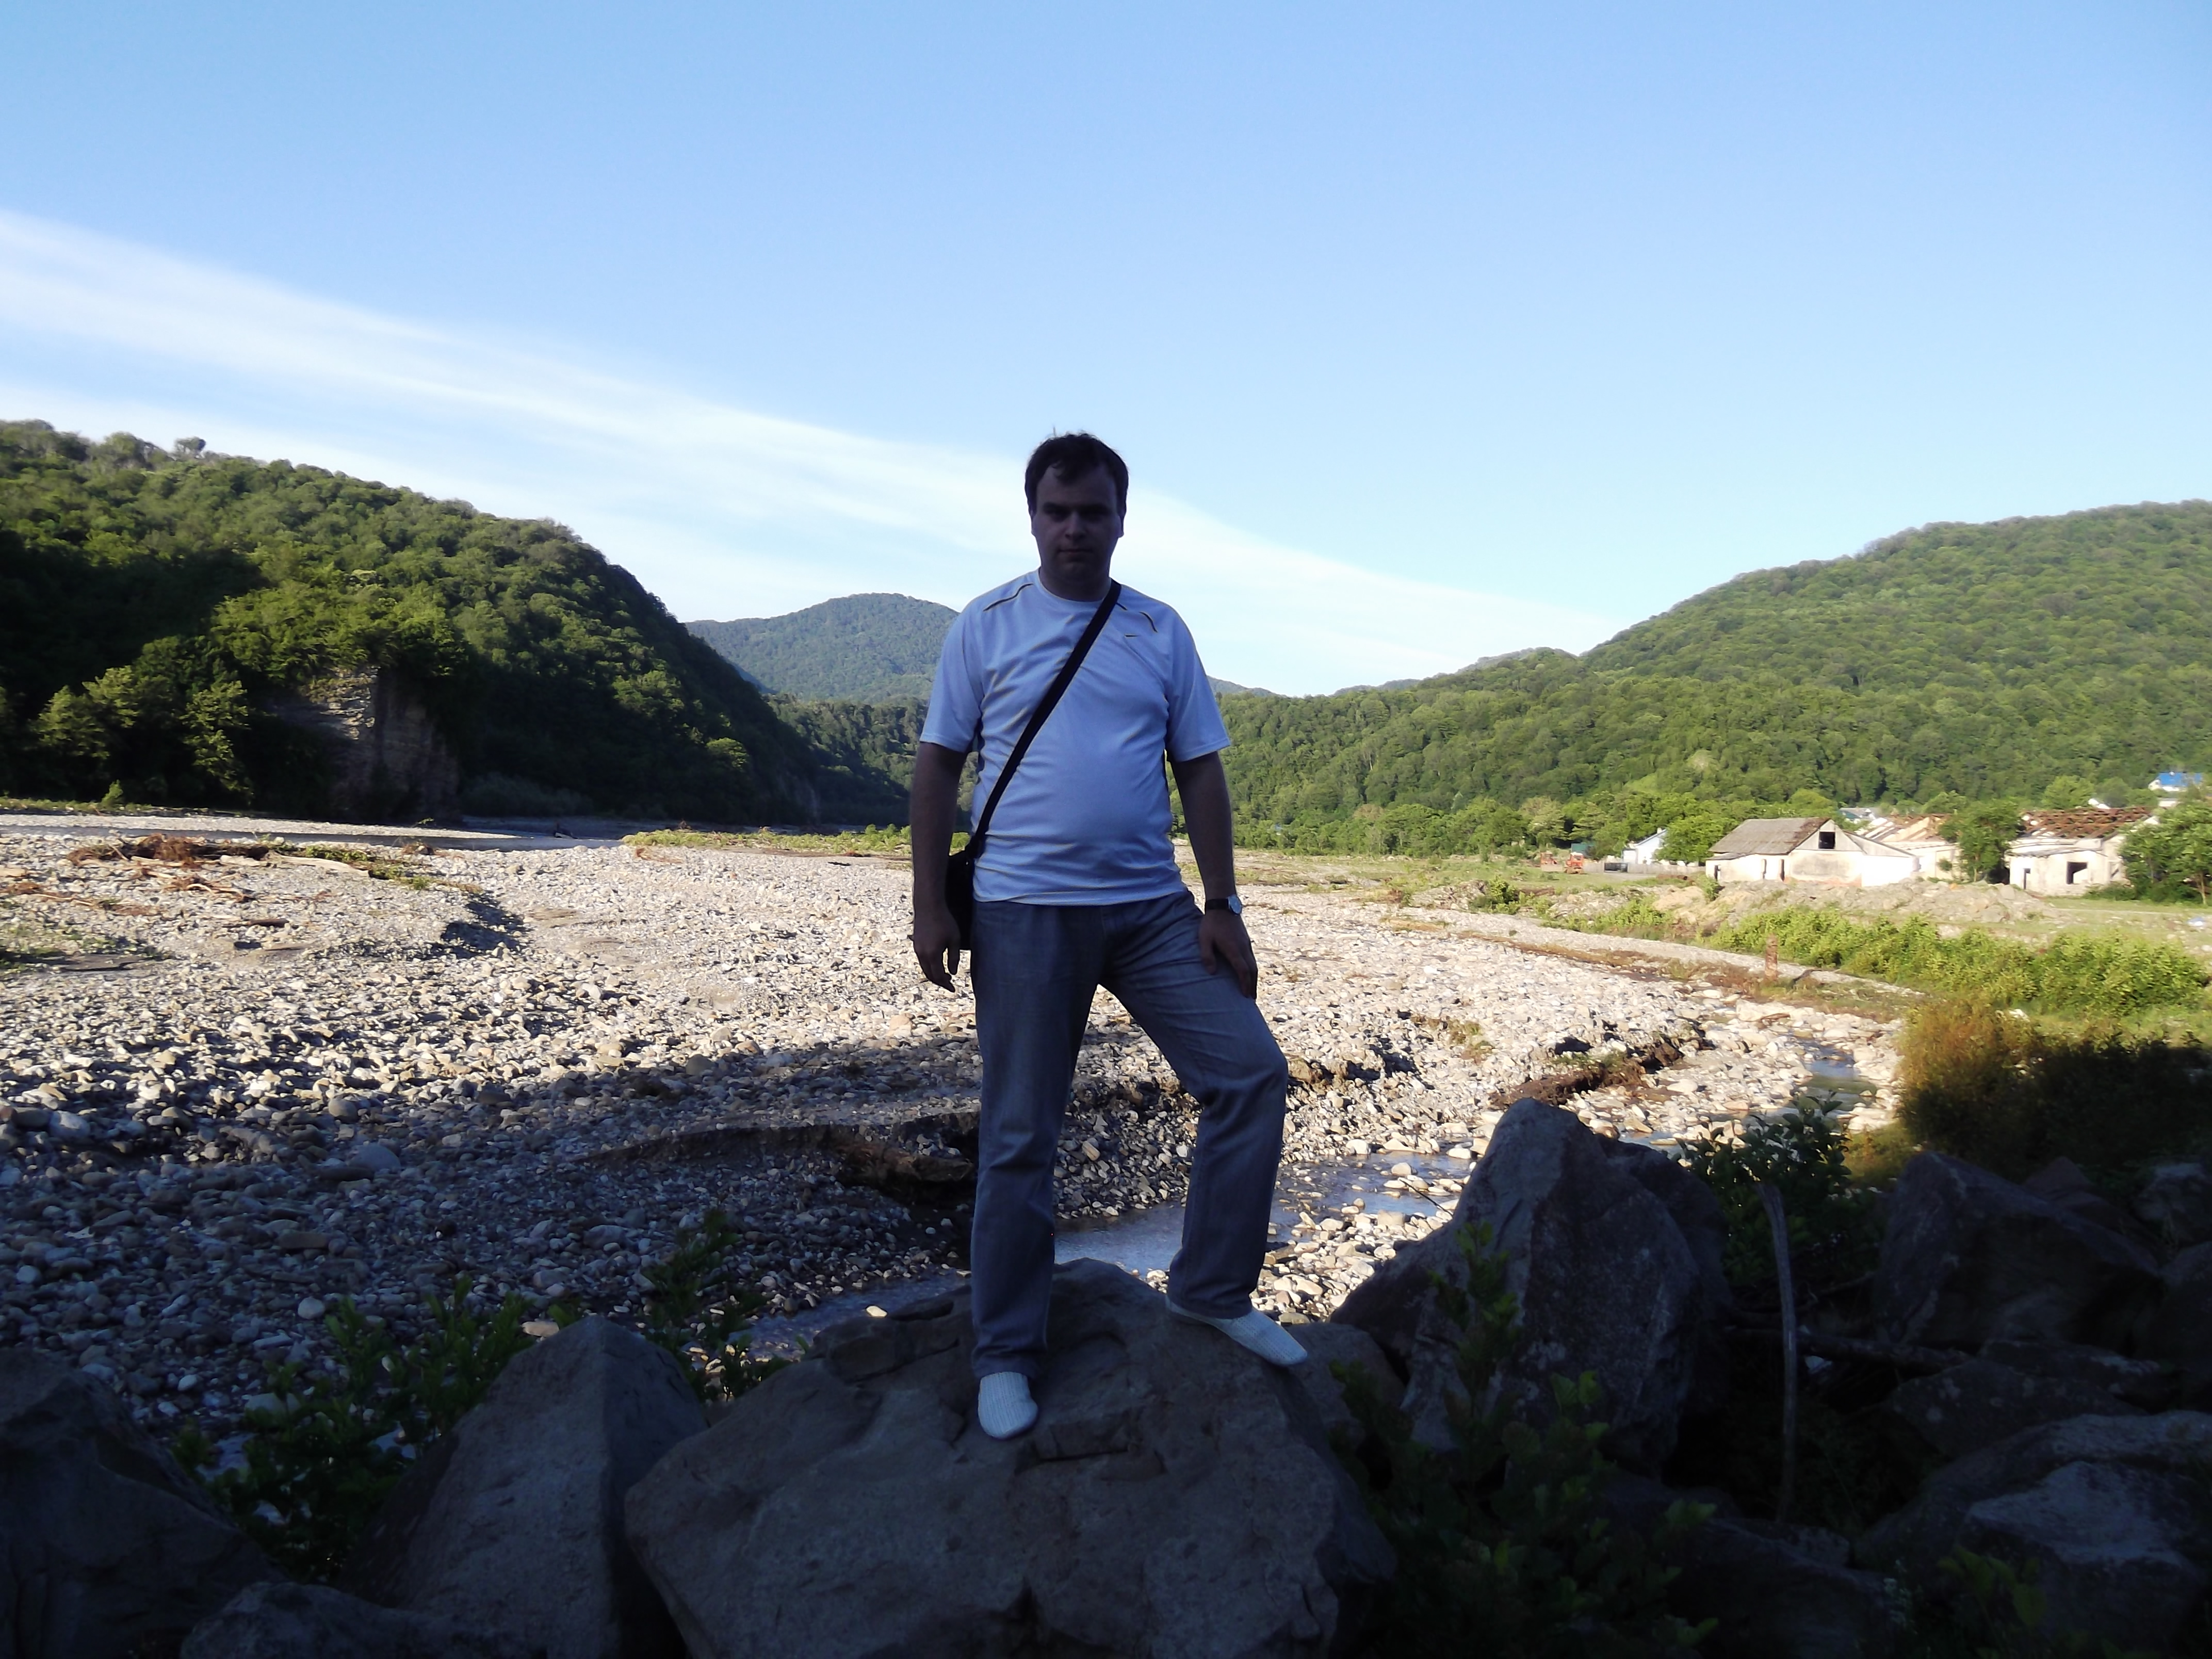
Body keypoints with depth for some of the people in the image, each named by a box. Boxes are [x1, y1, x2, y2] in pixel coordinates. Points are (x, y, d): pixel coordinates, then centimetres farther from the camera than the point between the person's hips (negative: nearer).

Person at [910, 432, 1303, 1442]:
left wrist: (1223, 910, 2)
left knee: (1251, 1074, -3)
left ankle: (1211, 1291, 14)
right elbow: (938, 765, 2)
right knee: (1018, 1137, 3)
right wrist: (928, 905, -5)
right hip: (1024, 911, -3)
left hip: (1151, 907, 3)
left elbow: (1200, 771, 8)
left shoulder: (1162, 634, 9)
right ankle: (1005, 1357, 16)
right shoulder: (986, 627, 3)